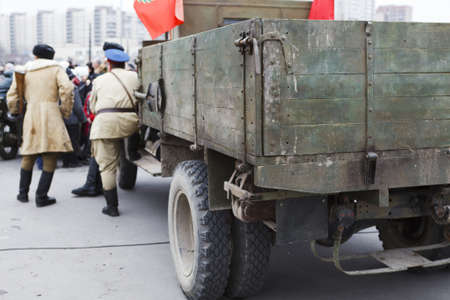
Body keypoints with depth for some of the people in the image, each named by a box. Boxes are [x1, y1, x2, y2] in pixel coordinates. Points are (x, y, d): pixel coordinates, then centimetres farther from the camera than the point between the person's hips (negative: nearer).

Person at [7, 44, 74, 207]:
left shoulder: (24, 71, 15)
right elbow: (66, 88, -10)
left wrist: (15, 112, 25)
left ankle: (23, 193, 23)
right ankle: (41, 196, -2)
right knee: (50, 158, 1)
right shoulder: (56, 69, 7)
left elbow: (12, 96, 10)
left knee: (28, 155, 17)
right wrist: (66, 111, 0)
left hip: (31, 114, 3)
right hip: (51, 115, -3)